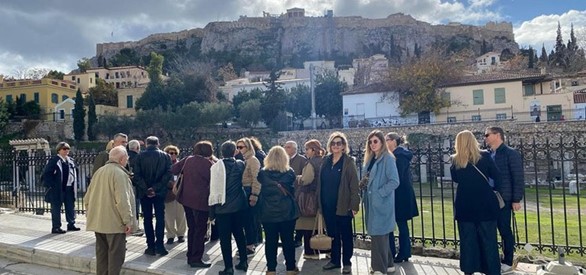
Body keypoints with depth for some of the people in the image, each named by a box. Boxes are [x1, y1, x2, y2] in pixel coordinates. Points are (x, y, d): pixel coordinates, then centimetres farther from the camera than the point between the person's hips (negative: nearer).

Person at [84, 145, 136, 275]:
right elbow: (122, 201, -23)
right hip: (115, 222, -8)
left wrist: (92, 215, 22)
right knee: (116, 255, 3)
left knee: (101, 254, 17)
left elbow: (87, 198, 14)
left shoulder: (99, 172, 9)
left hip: (98, 222, 8)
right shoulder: (119, 173, -17)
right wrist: (128, 220, -17)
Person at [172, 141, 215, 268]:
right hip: (200, 200, -7)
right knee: (200, 230, 4)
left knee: (192, 228, 18)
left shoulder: (188, 159, 3)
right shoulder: (208, 163, -14)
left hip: (186, 198, 7)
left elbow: (173, 169, 7)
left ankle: (190, 256, 24)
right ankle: (196, 259, 5)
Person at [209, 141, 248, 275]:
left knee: (225, 238, 5)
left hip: (223, 207, -4)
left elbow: (214, 189, -10)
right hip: (239, 205, 4)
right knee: (239, 234, 18)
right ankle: (243, 262, 26)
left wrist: (212, 210, -5)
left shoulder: (216, 166, -11)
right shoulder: (241, 164, 0)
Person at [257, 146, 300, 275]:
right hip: (287, 212, 0)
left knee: (270, 241, 7)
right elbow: (292, 190, 7)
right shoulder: (290, 172, -4)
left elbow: (260, 191, 4)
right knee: (288, 240, 9)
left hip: (268, 212, 0)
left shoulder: (262, 173, -5)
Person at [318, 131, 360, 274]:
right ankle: (335, 260, 27)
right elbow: (321, 183, 10)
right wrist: (319, 202, 7)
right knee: (332, 234, 14)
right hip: (327, 206, 5)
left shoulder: (348, 162, -6)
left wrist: (354, 204, -15)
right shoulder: (326, 161, 8)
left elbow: (354, 185, -9)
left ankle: (347, 262, 20)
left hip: (343, 205, -5)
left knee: (346, 235, 8)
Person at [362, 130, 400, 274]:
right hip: (372, 202, 8)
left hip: (381, 202, -8)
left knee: (378, 235, -4)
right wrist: (365, 188, 5)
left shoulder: (388, 158, -12)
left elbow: (394, 181, -18)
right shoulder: (371, 159, 13)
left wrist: (379, 193, -18)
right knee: (380, 235, 15)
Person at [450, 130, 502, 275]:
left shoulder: (455, 160, -3)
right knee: (488, 238, 8)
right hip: (485, 203, -1)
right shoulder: (485, 156, -6)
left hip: (464, 204, 1)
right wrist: (492, 189, 14)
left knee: (467, 238, 9)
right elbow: (497, 177, -1)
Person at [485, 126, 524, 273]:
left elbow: (518, 178, -10)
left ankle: (508, 263, 15)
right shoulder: (488, 155, 11)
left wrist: (516, 200, -13)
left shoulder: (511, 153, -7)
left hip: (503, 199, -6)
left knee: (505, 231, 3)